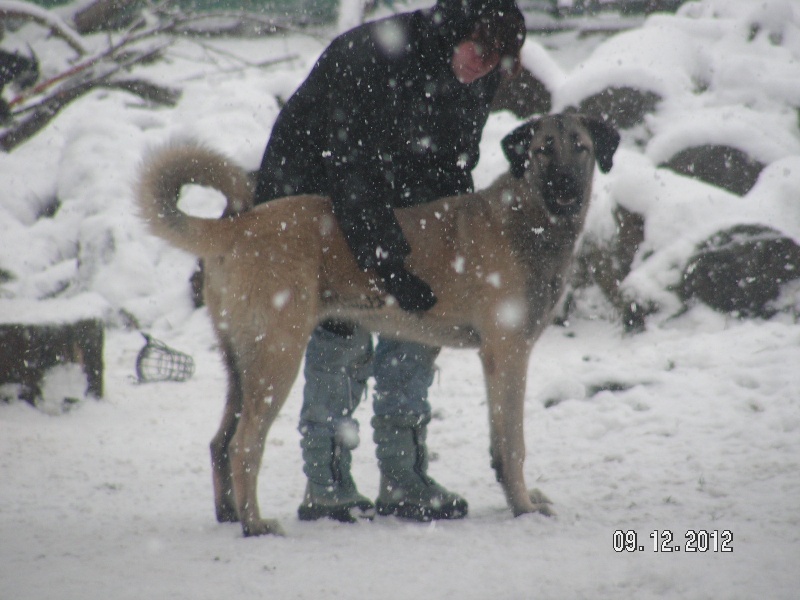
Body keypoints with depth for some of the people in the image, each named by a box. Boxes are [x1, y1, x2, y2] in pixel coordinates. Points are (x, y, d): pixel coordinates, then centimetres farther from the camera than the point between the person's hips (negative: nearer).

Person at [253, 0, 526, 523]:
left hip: (398, 205, 7)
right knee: (344, 336, -14)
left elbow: (453, 167, 5)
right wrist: (391, 267, -39)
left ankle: (403, 479, 7)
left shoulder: (479, 78, -9)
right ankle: (326, 486, -7)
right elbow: (353, 175, -35)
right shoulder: (370, 58, -33)